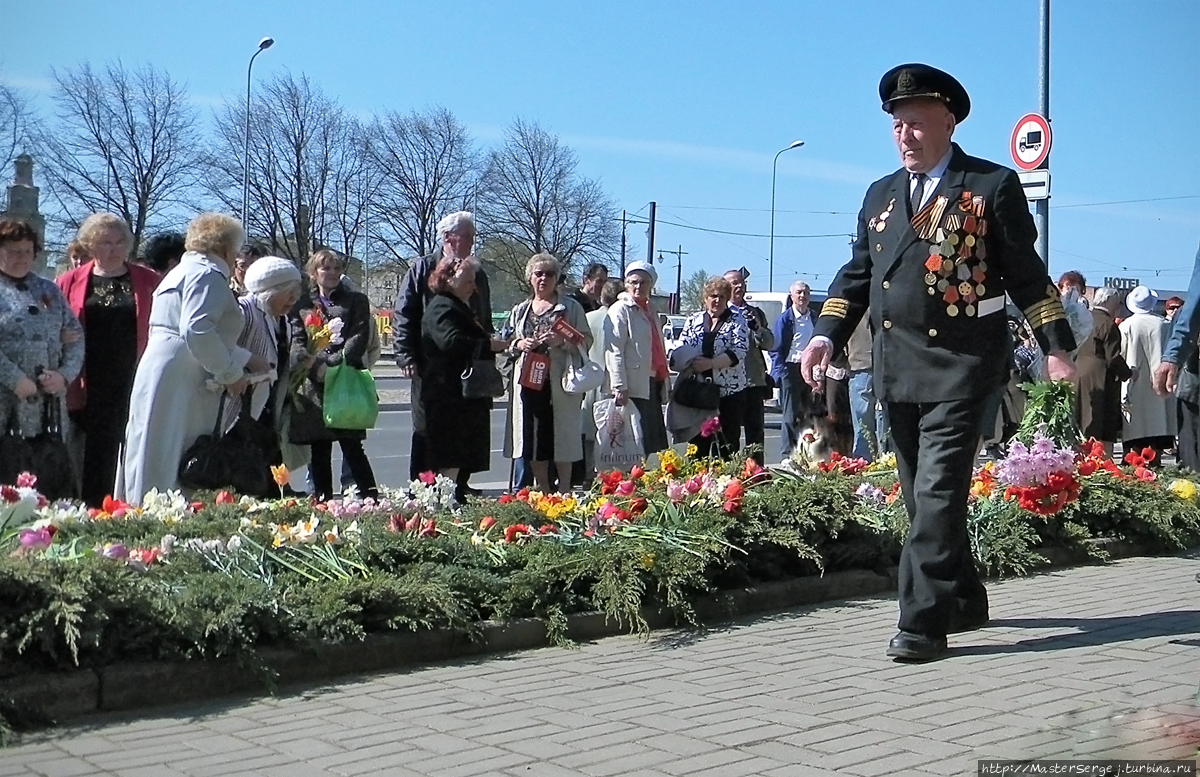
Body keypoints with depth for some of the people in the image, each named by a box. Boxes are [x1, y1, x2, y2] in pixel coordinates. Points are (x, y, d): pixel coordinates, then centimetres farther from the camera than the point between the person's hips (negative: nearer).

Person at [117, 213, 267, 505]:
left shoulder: (185, 271, 26)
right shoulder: (208, 275, -7)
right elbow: (197, 332, -22)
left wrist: (245, 359, 36)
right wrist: (231, 373, -12)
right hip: (178, 385, -10)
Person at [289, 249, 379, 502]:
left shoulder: (356, 301, 12)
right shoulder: (302, 305, 16)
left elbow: (359, 338, -1)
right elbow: (297, 342, 6)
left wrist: (333, 363, -13)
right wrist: (315, 366, -13)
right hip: (313, 384, 3)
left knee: (351, 446, -7)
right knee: (318, 450, 5)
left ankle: (370, 497, -3)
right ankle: (321, 499, 11)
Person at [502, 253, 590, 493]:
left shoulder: (571, 307, 7)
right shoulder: (520, 310, 17)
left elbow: (587, 341, 1)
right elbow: (505, 345, 19)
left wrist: (562, 341, -15)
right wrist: (519, 344, -2)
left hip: (559, 384, -3)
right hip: (528, 383, 4)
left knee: (561, 438, -3)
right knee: (533, 440, 4)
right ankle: (541, 490, 14)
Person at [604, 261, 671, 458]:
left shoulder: (650, 311, 20)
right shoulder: (620, 310, -5)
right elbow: (614, 351, -14)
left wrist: (663, 384, 22)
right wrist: (620, 387, -21)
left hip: (653, 384, 9)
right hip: (633, 388, -9)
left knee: (658, 443, 8)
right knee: (640, 443, -10)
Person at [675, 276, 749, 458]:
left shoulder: (736, 320, 2)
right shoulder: (693, 320, 12)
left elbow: (739, 351, -10)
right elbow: (681, 350, 10)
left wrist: (709, 363, -21)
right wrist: (689, 363, -13)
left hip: (730, 391, -3)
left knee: (727, 446, -2)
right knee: (697, 443, 2)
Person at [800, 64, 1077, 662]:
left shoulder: (993, 186, 1)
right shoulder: (881, 195, 17)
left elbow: (1025, 274, 0)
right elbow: (857, 273, 16)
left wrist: (1055, 346, -6)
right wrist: (826, 334, 3)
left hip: (960, 365, -6)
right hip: (897, 369, 6)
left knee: (939, 494, -12)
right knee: (921, 495, 12)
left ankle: (923, 623, -10)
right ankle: (963, 600, 27)